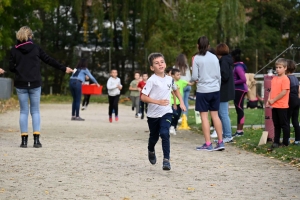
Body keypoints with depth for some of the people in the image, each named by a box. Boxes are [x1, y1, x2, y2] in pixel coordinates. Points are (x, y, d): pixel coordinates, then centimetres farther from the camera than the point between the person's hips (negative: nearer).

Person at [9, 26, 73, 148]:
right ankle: (36, 140, -1)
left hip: (21, 84, 0)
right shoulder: (35, 48, 0)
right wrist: (64, 69, 14)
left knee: (23, 111, 7)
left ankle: (24, 139, 2)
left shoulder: (14, 50, 0)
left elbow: (11, 67, -1)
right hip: (35, 84, 0)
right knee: (35, 111, 7)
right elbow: (49, 60, 5)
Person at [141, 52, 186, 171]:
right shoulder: (151, 80, -13)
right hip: (153, 114, -2)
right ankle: (151, 151, 48)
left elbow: (175, 89, 24)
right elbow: (143, 97, -18)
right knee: (154, 136, 15)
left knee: (165, 133, -19)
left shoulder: (169, 79, 2)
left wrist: (181, 102, 15)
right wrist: (158, 101, -27)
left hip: (166, 113, 2)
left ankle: (166, 159, -17)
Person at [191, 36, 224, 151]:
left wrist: (193, 80, 14)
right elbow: (219, 75, 8)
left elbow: (194, 77, -9)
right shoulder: (214, 57, 5)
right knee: (215, 115, 10)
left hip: (203, 91, -4)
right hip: (215, 90, 4)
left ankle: (208, 144, 0)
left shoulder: (197, 58, -8)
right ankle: (220, 142, 9)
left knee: (204, 116, 1)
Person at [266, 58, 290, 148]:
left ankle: (286, 142, 12)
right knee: (276, 125, 13)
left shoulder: (285, 79, -12)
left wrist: (273, 100, -14)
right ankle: (276, 142, 19)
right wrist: (269, 100, -1)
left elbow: (284, 92, -18)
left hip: (282, 106, -7)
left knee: (284, 124, 3)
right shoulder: (274, 79, 11)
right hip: (274, 106, 7)